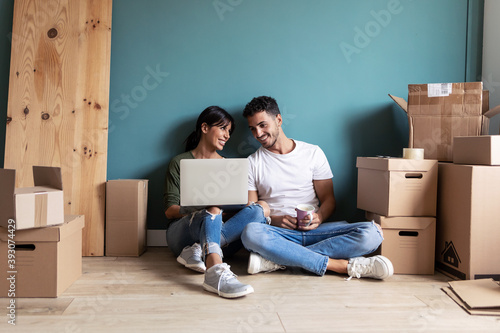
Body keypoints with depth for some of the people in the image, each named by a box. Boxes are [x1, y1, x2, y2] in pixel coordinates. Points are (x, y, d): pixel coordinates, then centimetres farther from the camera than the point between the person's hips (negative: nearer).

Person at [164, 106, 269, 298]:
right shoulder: (180, 162, 6)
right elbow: (169, 210, -2)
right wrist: (196, 210, -21)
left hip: (215, 231, 4)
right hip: (181, 234, -3)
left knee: (259, 210, -22)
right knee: (212, 208, -34)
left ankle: (199, 251, -33)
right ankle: (215, 272, -58)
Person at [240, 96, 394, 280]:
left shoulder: (313, 153, 12)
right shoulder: (252, 163, 11)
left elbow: (328, 199, 10)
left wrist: (319, 217, -12)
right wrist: (274, 220, -15)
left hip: (313, 231, 2)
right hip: (277, 233, -1)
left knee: (371, 233, -25)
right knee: (251, 232, -37)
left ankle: (277, 260, -31)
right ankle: (344, 265, -30)